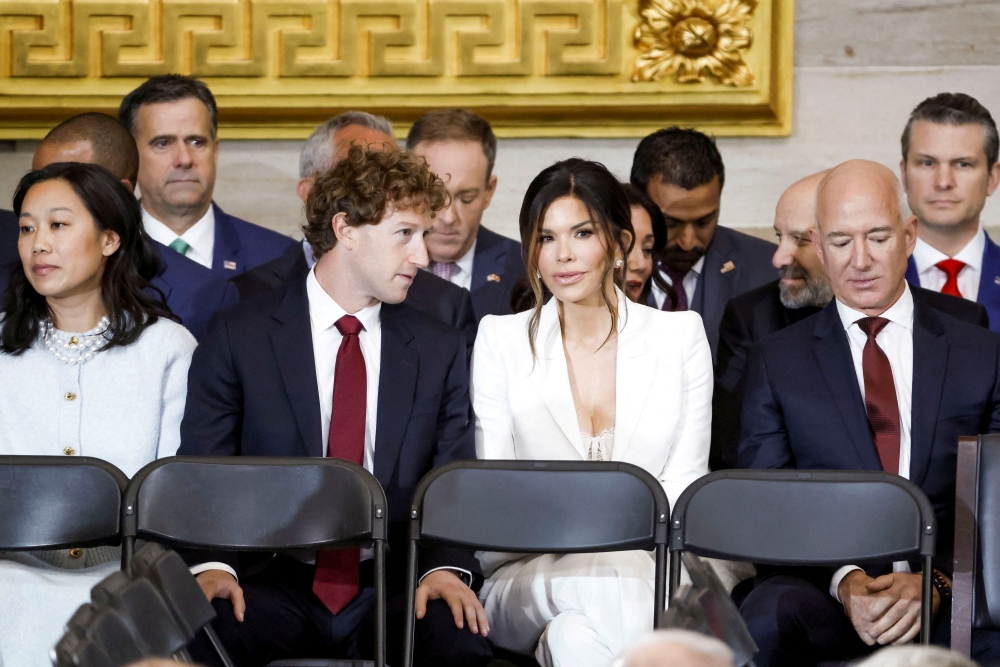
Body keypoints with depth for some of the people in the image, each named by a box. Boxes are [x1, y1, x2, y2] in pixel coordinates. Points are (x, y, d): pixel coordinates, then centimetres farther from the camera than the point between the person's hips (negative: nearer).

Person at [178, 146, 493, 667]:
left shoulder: (440, 350, 12)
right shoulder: (237, 336, 3)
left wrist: (446, 566, -12)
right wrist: (212, 563, -18)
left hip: (392, 592, 2)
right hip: (276, 581, -2)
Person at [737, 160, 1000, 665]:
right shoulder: (777, 362, 12)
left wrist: (937, 582, -12)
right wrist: (844, 581, -13)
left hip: (948, 599, 0)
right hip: (821, 591, 1)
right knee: (766, 620, -34)